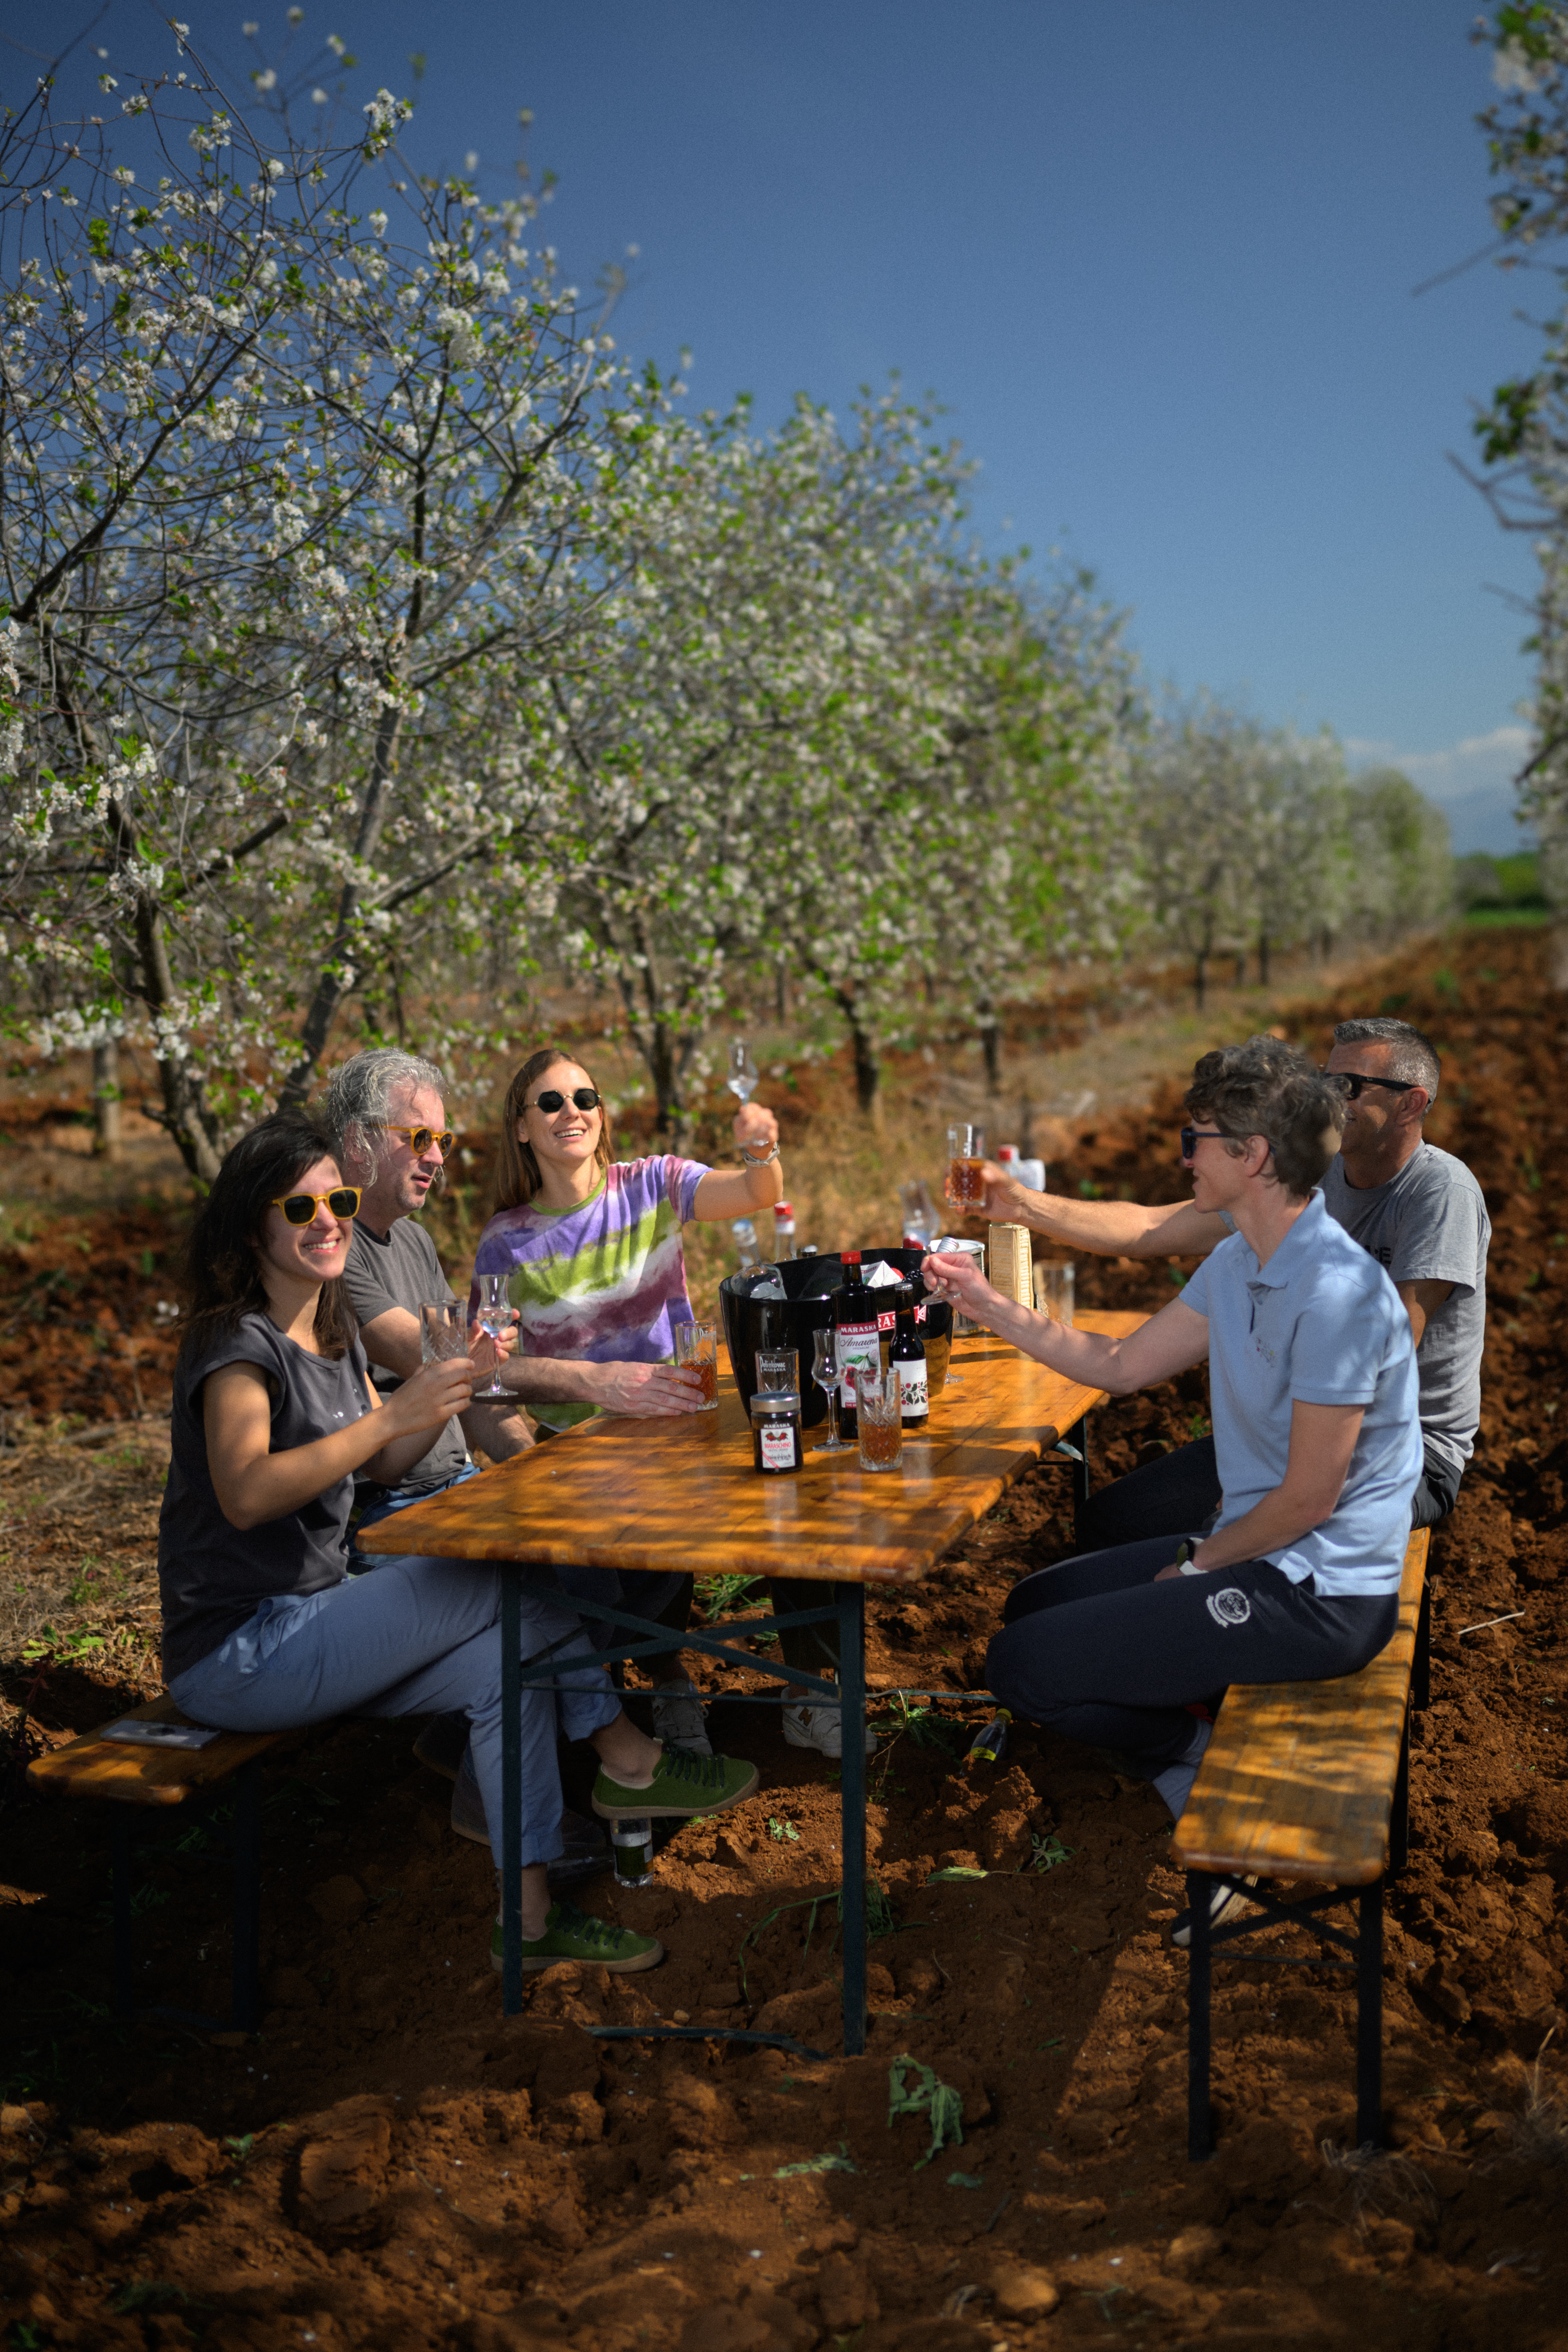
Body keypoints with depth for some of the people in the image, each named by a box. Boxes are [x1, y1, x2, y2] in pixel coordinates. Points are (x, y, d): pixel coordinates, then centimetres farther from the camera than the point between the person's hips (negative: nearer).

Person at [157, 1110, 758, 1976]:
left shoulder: (331, 1334, 12)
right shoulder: (240, 1344, -17)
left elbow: (384, 1465, 16)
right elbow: (245, 1496, -32)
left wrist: (456, 1382, -2)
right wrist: (394, 1413, -37)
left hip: (305, 1625, 9)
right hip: (236, 1653, -9)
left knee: (505, 1664, -9)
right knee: (507, 1578, -16)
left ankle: (533, 1915, -6)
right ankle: (629, 1760, -1)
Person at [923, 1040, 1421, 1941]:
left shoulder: (1337, 1292, -25)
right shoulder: (1239, 1265, 6)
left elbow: (1309, 1499, -21)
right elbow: (1121, 1366, 14)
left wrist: (1196, 1568, -7)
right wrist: (990, 1304, 10)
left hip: (1314, 1595, -10)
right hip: (1256, 1552, 10)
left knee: (1021, 1666, -10)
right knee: (1034, 1605, 19)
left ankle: (1210, 1759, 7)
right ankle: (1208, 1747, 12)